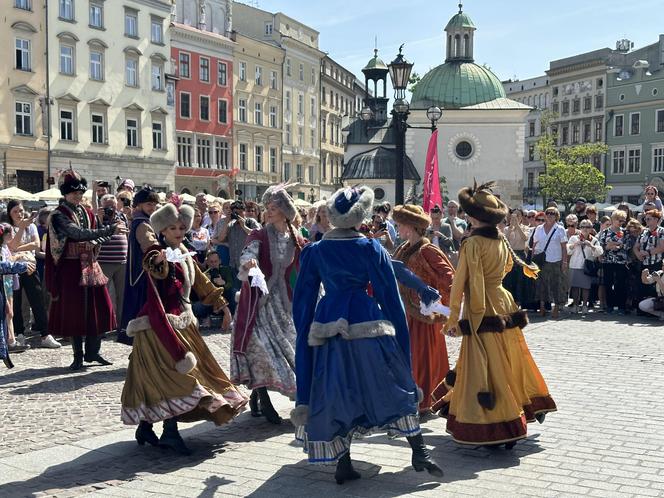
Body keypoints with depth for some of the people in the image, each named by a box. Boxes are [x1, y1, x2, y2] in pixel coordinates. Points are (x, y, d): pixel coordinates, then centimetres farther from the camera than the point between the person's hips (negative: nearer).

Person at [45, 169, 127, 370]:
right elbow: (78, 234, -25)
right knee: (75, 310, 0)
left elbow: (95, 238, 19)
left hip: (91, 266, 6)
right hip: (72, 268, -6)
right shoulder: (59, 216, -9)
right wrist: (109, 230, -31)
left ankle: (93, 352, 17)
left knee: (100, 308, 4)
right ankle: (78, 356, 10)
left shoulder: (87, 213, 10)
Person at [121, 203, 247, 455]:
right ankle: (170, 432, -10)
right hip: (161, 323, -8)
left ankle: (145, 427, 16)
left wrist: (222, 304, 23)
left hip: (182, 322, 8)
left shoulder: (184, 255, 15)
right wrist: (159, 261, -55)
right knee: (172, 372, -13)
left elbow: (202, 283, 24)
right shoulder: (157, 254, -9)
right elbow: (156, 272, -34)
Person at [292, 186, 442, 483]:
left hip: (327, 328, 2)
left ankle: (343, 464, 10)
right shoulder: (371, 249, -1)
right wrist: (398, 332, 9)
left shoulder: (314, 252, 5)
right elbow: (389, 295, 0)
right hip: (368, 326, -2)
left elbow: (303, 301, 8)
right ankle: (419, 452, 9)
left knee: (336, 394, 9)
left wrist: (306, 332, 18)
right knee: (395, 385, 9)